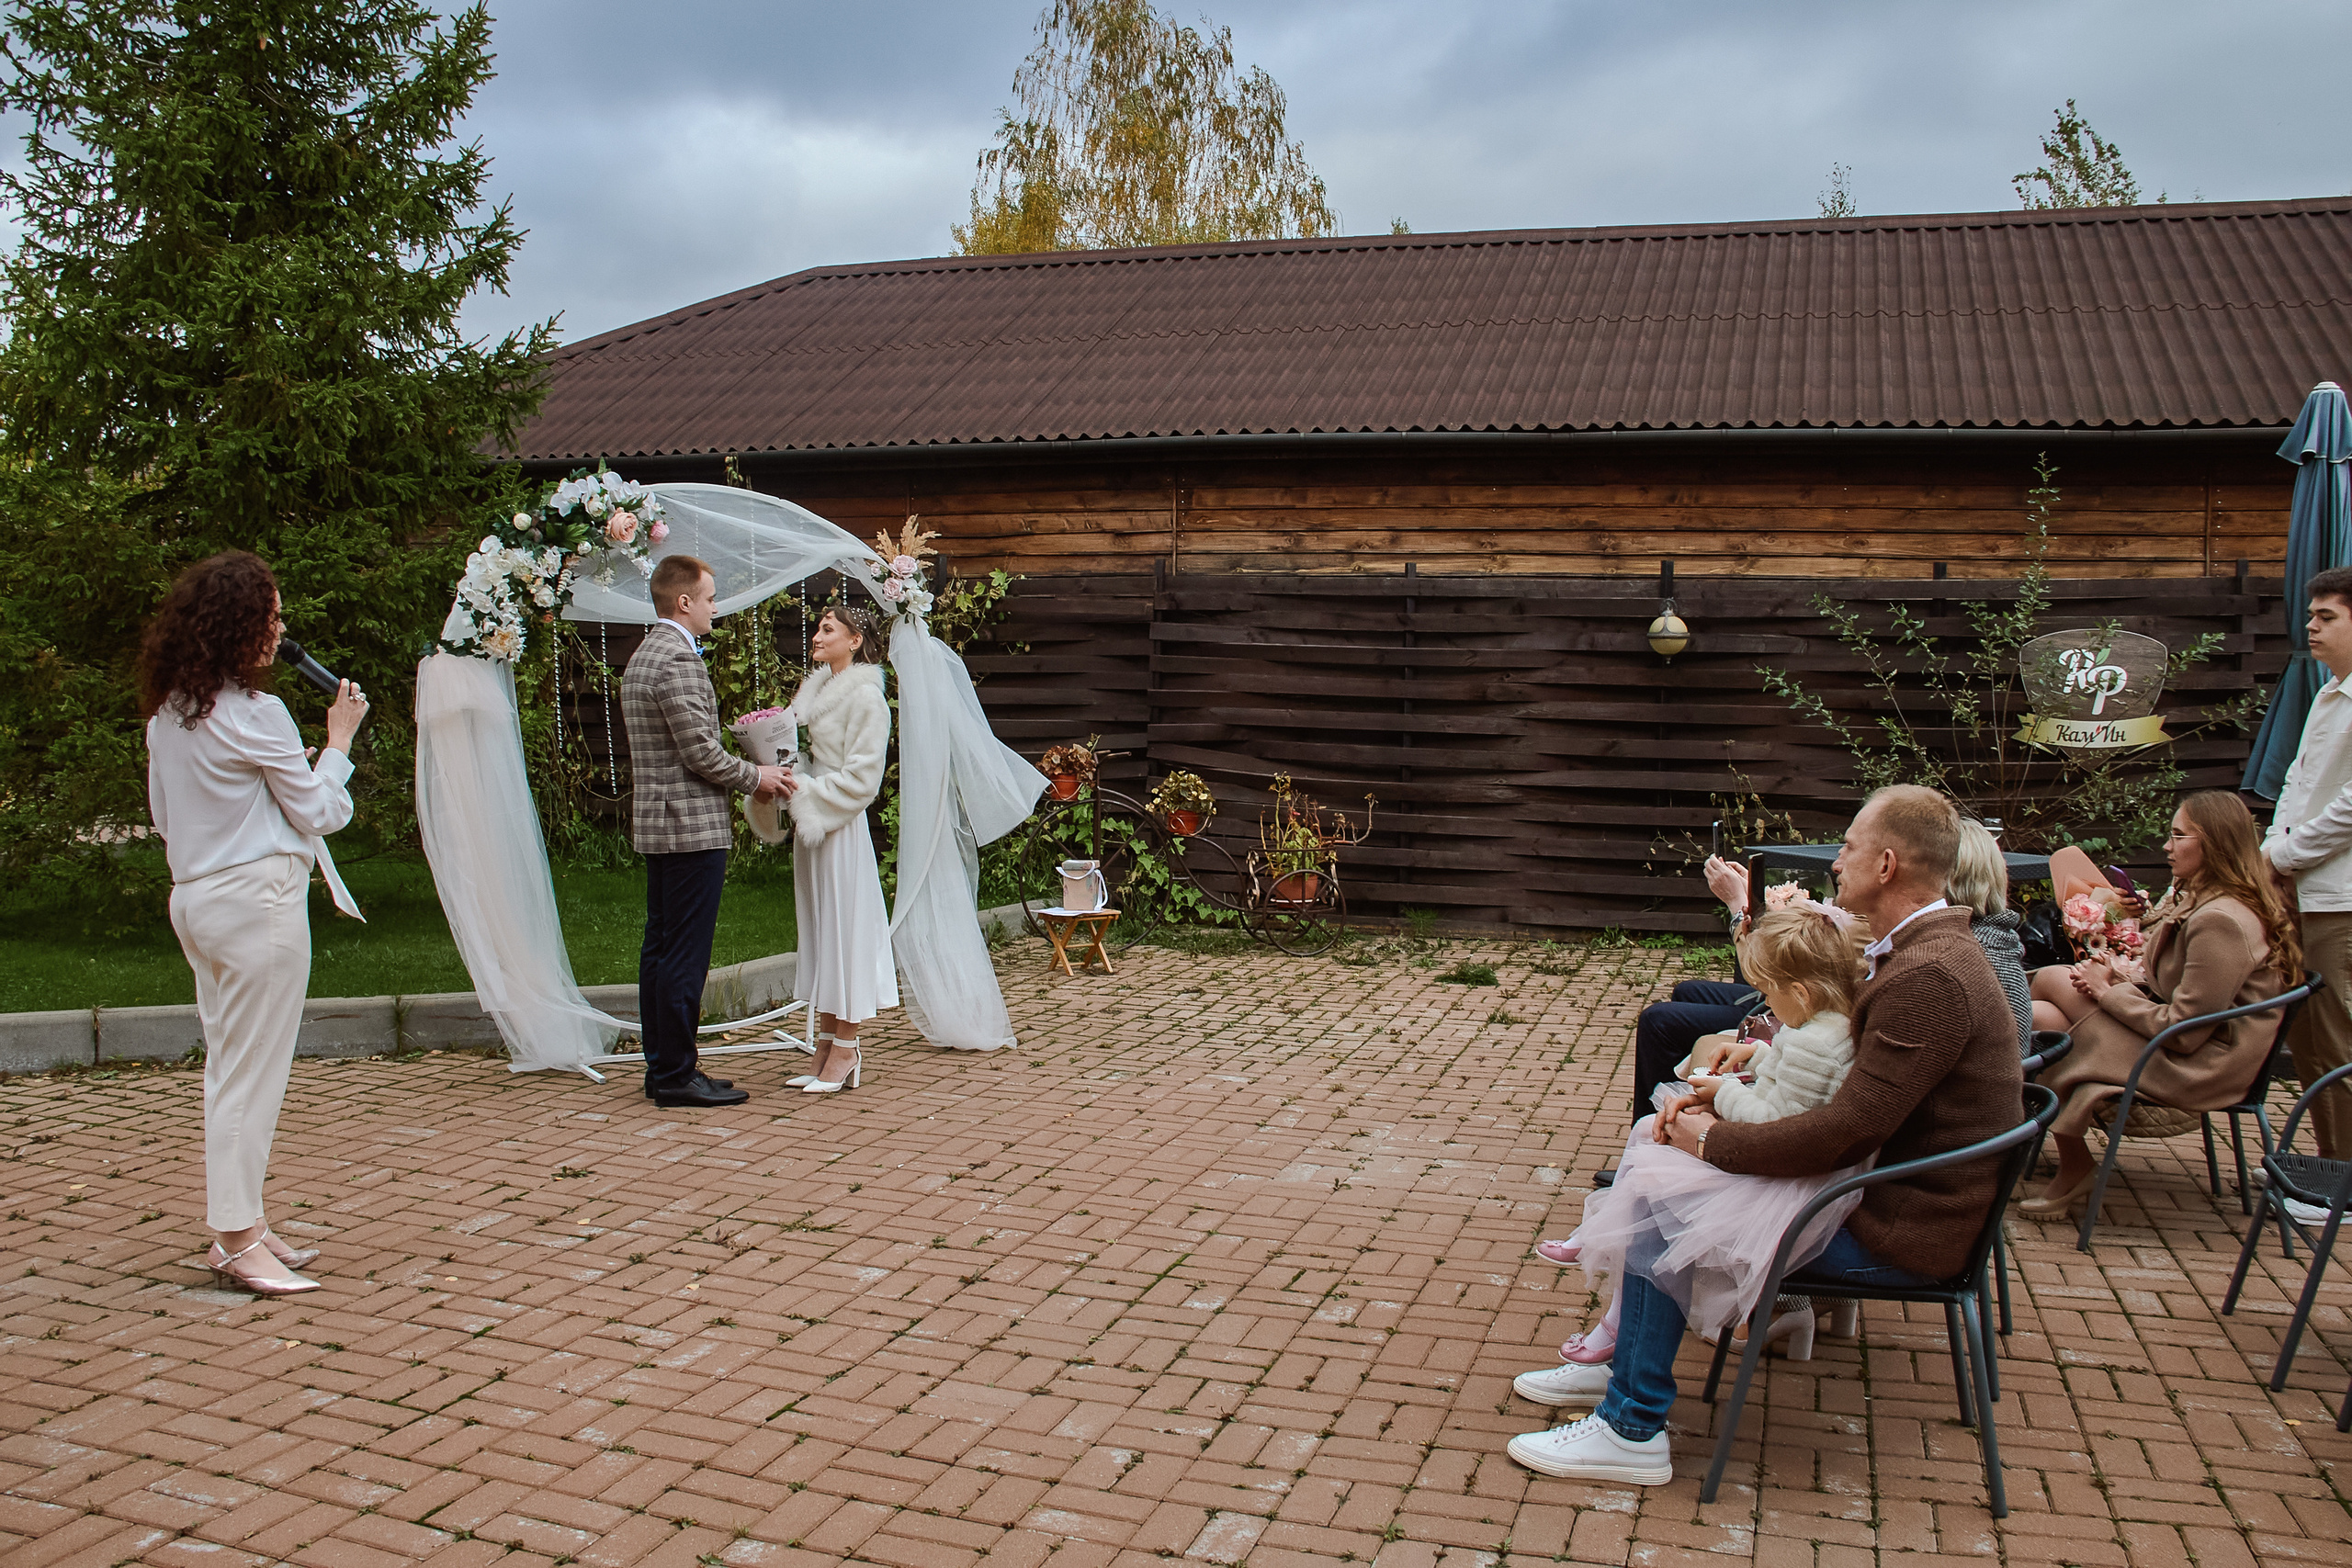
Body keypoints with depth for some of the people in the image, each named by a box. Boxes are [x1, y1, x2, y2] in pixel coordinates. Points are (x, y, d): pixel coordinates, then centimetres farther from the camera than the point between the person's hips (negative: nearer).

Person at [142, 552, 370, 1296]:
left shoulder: (167, 713, 10)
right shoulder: (253, 714, -15)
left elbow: (163, 814, 19)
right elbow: (320, 813, -8)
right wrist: (338, 741, 5)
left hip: (193, 896, 9)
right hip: (256, 899, -9)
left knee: (230, 1066, 14)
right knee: (253, 1072, -3)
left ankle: (243, 1224, 21)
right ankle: (237, 1236, 2)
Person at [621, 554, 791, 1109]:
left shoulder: (644, 656, 17)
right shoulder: (678, 661, -17)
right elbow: (700, 753, -19)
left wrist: (749, 773, 20)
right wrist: (757, 776, -5)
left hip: (657, 824, 11)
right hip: (692, 827, -11)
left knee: (660, 950, 13)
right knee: (685, 955, -5)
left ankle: (663, 1067, 20)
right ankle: (677, 1075, 1)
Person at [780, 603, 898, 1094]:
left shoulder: (866, 697, -12)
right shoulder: (815, 688, 12)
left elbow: (859, 778, -15)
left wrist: (806, 792, -17)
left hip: (841, 829, -9)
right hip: (809, 824, 9)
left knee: (843, 926, -3)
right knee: (818, 929, 11)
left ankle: (846, 1052, 4)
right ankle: (827, 1047, 18)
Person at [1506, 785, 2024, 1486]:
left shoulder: (1929, 977, -26)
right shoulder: (1922, 951, 9)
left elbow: (1844, 1134, -29)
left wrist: (1714, 1140, -16)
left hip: (1900, 1229, -10)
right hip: (1887, 1185, 10)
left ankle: (1632, 1429, -1)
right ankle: (1620, 1359, 22)